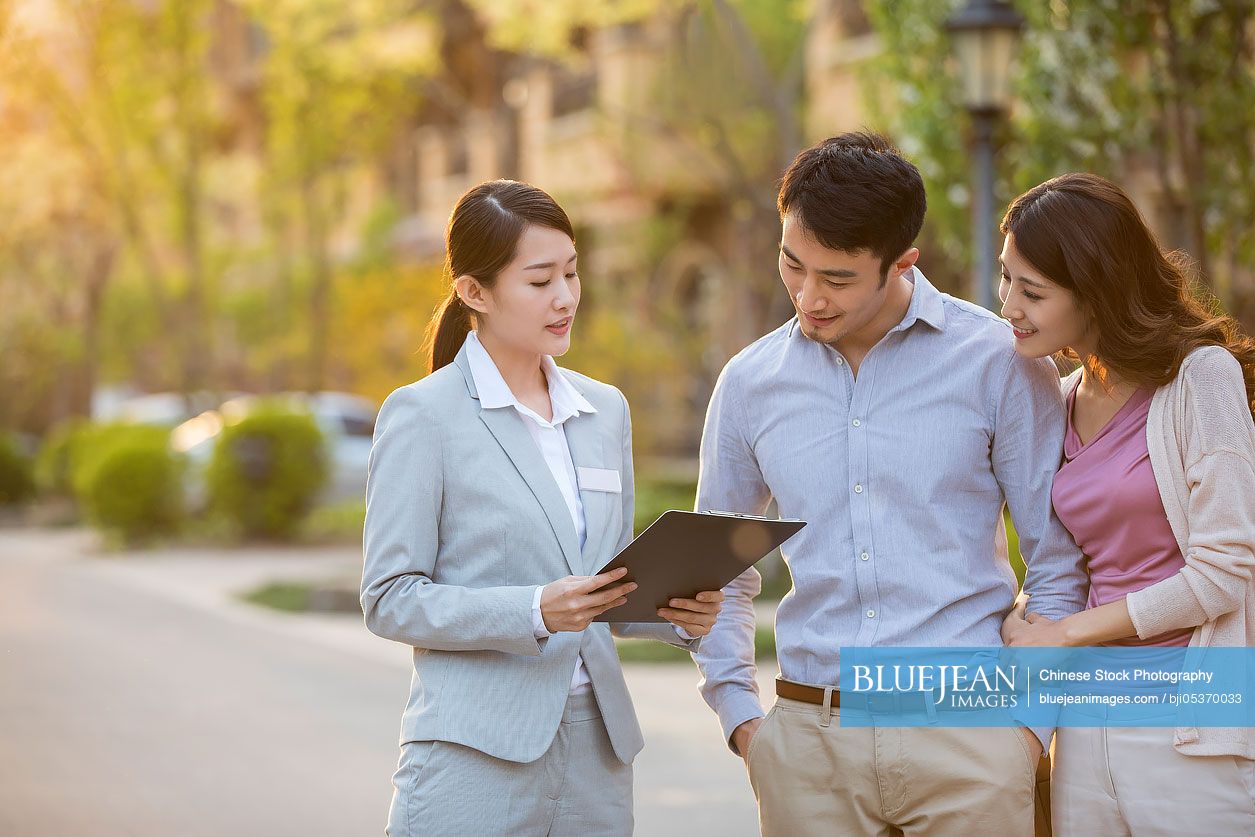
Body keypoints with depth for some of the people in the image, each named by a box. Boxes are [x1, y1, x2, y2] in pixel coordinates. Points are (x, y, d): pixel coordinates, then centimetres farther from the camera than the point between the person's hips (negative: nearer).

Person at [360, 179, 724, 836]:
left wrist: (676, 613, -2)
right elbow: (390, 601, -8)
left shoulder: (605, 410, 13)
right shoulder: (422, 416, -5)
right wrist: (535, 612, -20)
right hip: (477, 755, -5)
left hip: (595, 750, 5)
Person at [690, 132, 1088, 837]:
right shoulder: (751, 382, 8)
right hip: (807, 744, 3)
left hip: (966, 735, -2)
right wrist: (739, 715, 9)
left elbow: (1059, 560, 3)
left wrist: (1032, 721, -3)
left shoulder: (1000, 362, -2)